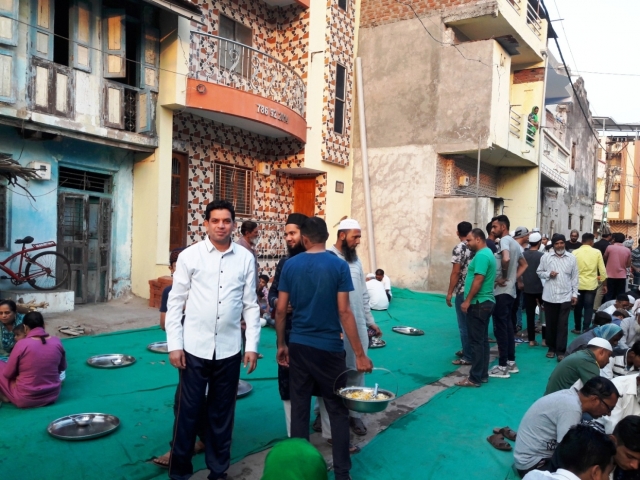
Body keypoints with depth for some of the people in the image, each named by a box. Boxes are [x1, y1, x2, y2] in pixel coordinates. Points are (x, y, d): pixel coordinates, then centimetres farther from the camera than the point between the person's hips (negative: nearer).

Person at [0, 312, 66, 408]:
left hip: (25, 400, -4)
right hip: (52, 396, 4)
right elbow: (62, 368, 9)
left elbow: (8, 374, -5)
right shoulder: (57, 342, -6)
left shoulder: (21, 344, -17)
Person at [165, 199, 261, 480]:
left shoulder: (246, 259, 1)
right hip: (195, 348, -1)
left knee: (222, 412, 14)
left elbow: (250, 305, 4)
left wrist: (252, 345, 1)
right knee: (188, 412, 9)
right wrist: (174, 345, -4)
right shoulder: (189, 256, -3)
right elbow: (175, 303, 0)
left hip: (229, 349, 2)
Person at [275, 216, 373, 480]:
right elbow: (344, 312, -12)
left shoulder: (290, 265, -1)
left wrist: (281, 345, 14)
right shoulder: (339, 266, -9)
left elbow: (280, 310, 1)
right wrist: (360, 354, -7)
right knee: (338, 411, 10)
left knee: (299, 409, 12)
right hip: (329, 347, -2)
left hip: (298, 346, 3)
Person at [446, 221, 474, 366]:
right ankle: (467, 350, 29)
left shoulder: (459, 248, -14)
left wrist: (449, 293, -13)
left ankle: (468, 357, 4)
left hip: (463, 291, -7)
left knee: (464, 324, -1)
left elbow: (455, 272, -17)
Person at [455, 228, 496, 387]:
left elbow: (478, 280, -23)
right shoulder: (488, 253, 16)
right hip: (485, 302, 11)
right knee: (482, 340, 13)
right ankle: (483, 374, 19)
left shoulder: (481, 255, -16)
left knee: (476, 341, -5)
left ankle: (475, 378, 0)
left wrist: (467, 301, -18)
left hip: (478, 303, -11)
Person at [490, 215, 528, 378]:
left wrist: (504, 277, -20)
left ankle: (503, 367, 1)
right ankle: (511, 362, 22)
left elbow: (506, 259, -33)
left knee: (500, 328, -4)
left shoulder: (504, 240, -13)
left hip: (501, 291, -10)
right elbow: (524, 265, 25)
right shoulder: (514, 243, 15)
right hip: (510, 291, 10)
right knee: (508, 326, 15)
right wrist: (513, 278, 12)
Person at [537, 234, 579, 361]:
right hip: (549, 296, 1)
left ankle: (561, 351, 6)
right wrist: (548, 274, -13)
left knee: (562, 325, 0)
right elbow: (539, 272, 7)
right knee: (550, 323, 10)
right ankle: (551, 348, 24)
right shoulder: (546, 257, 1)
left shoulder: (571, 258, 3)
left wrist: (575, 293, 3)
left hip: (565, 296, -1)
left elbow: (574, 277, 6)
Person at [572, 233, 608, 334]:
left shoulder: (575, 252, -5)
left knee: (578, 307, 12)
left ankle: (577, 328, 19)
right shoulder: (597, 252, -5)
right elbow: (602, 269, -2)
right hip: (591, 284, 0)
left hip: (578, 284, 1)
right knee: (589, 308, 6)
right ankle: (585, 329, 6)